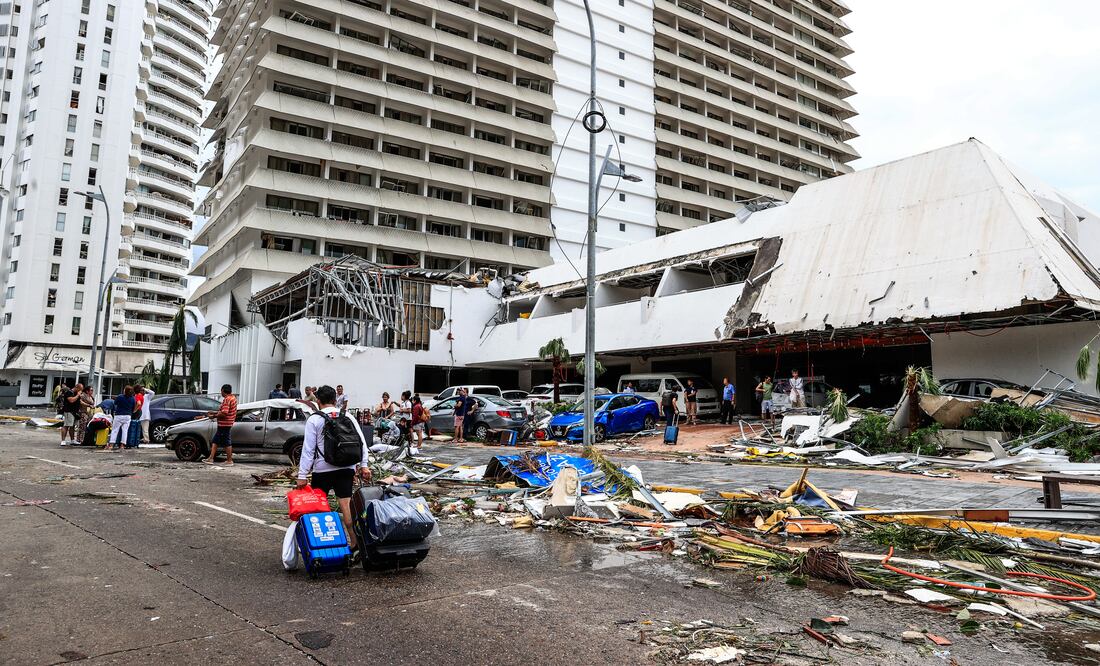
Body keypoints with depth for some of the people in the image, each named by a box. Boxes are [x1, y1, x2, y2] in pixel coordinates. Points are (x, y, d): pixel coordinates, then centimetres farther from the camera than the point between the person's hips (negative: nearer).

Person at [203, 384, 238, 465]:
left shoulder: (227, 399, -19)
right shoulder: (233, 398, 12)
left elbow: (224, 413, -26)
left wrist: (214, 416, -13)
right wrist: (213, 413, 18)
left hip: (225, 424, -10)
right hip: (224, 425, 10)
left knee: (227, 443, -1)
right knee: (214, 441, 14)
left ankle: (229, 461, 7)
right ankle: (211, 458, 16)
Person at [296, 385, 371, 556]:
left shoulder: (314, 419, -2)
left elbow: (308, 449, -6)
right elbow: (361, 442, 2)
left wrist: (302, 475, -5)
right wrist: (363, 465, 3)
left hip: (323, 469, -3)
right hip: (347, 468, 3)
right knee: (346, 504, 0)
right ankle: (355, 544, -6)